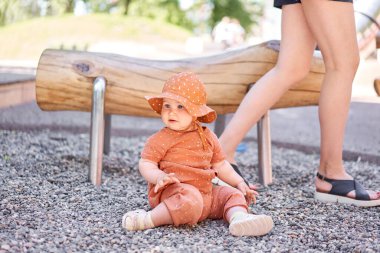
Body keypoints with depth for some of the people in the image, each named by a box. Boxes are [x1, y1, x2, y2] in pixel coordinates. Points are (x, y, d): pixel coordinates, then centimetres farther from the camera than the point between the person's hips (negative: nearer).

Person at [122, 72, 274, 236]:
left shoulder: (208, 137, 15)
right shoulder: (160, 139, -2)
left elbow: (220, 165, 24)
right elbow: (145, 164, -6)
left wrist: (240, 183, 16)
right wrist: (159, 176, -26)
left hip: (206, 193, 7)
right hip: (173, 190, -7)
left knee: (232, 194, -2)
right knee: (190, 201, -37)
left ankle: (239, 217, -29)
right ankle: (150, 219, -32)